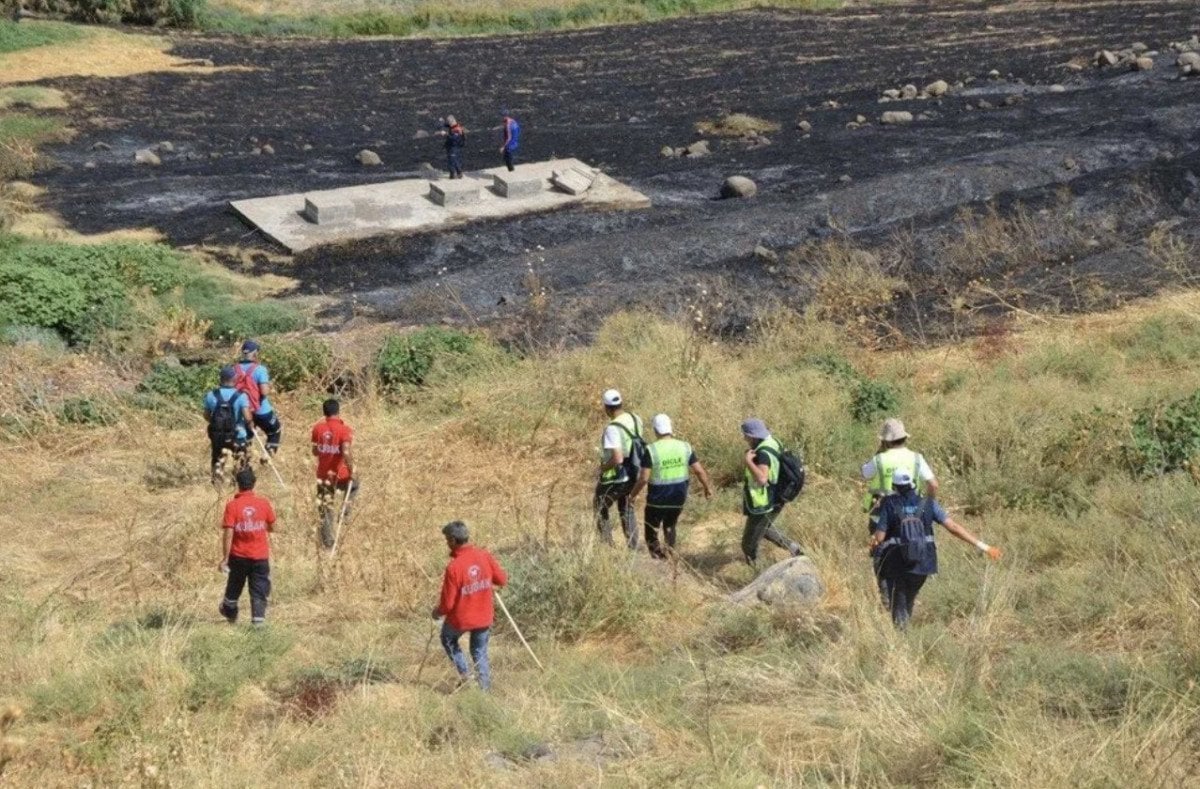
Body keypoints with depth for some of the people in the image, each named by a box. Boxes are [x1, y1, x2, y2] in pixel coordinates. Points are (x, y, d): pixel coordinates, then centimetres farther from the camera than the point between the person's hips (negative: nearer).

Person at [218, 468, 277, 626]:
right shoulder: (264, 503, -6)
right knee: (259, 590, 4)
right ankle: (258, 619, -5)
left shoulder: (232, 505, -12)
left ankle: (230, 612, 43)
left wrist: (225, 558, -10)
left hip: (239, 555, 0)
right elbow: (272, 528, 5)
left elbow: (228, 533, -15)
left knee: (235, 585, 22)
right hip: (260, 556, 0)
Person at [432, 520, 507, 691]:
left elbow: (447, 603, -20)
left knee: (448, 640, 28)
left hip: (460, 619, -4)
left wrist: (437, 612, 1)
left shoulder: (453, 568, -25)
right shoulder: (485, 556, -12)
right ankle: (486, 689, 18)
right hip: (484, 617, 4)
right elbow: (502, 580, 0)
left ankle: (464, 673, 18)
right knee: (480, 653, 21)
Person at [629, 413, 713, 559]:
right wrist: (707, 488, 14)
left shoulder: (651, 450, -16)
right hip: (679, 498, 4)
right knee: (670, 527, 27)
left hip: (658, 499, -4)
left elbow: (644, 478, -18)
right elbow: (699, 471, -3)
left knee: (651, 532, 11)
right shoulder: (685, 447, -5)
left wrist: (633, 495, -3)